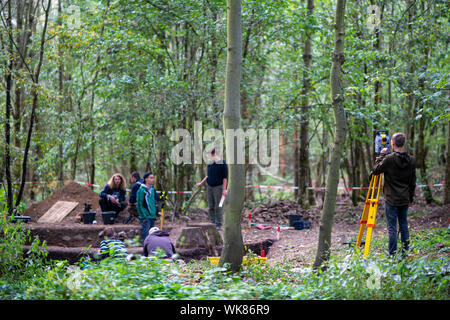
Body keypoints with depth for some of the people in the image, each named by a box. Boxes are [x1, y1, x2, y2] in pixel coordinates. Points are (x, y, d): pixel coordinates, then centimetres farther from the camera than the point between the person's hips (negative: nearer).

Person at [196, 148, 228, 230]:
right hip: (209, 187, 6)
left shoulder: (223, 164, -8)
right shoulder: (210, 164, 10)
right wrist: (201, 183, 24)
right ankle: (212, 222, 12)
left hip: (218, 187, -6)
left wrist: (224, 189, -10)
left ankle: (218, 224, 2)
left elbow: (225, 177, -7)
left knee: (217, 207, -4)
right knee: (211, 206, 6)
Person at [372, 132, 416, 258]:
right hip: (404, 200, 5)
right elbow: (413, 182, 9)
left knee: (392, 227, -2)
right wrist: (411, 199, 18)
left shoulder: (389, 158, -15)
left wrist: (381, 155, 1)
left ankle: (393, 255, -2)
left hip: (391, 200, -5)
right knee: (404, 226, 12)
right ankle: (405, 253, 15)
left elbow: (375, 170, -5)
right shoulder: (411, 160, 2)